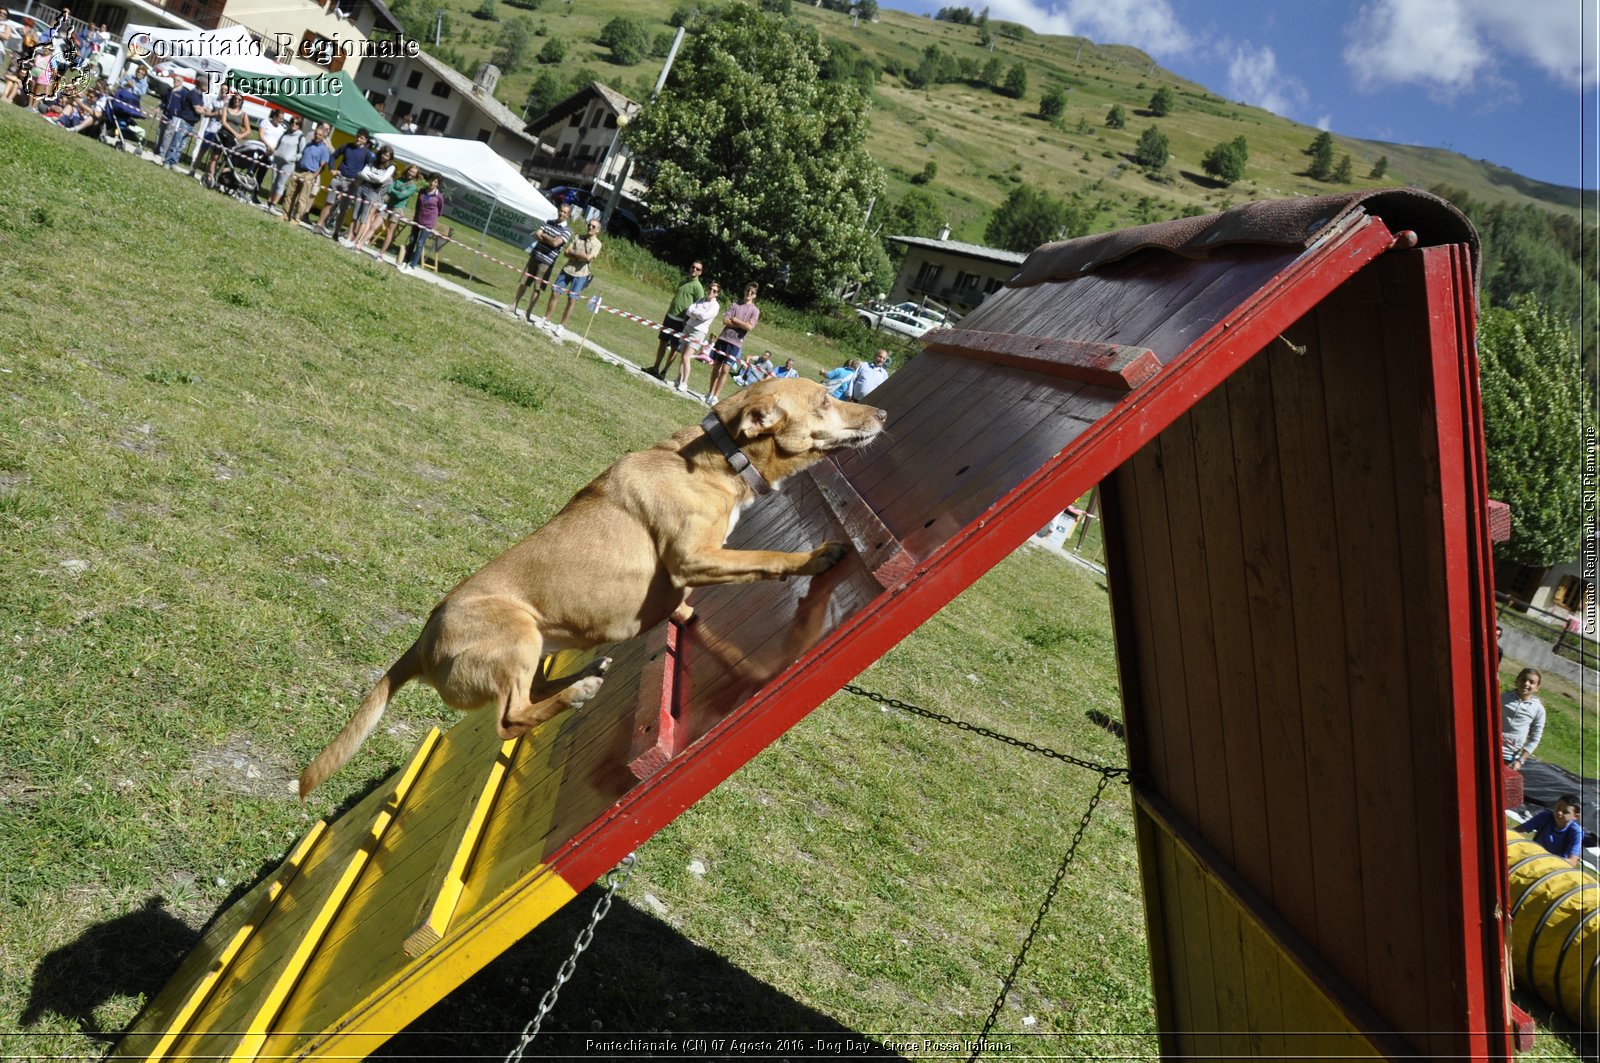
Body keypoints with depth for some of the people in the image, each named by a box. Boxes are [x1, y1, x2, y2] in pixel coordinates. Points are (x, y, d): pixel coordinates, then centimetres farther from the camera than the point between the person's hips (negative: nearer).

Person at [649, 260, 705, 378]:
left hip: (680, 321, -7)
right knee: (663, 343, 11)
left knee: (674, 347, -2)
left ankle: (664, 372, 4)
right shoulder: (683, 282, 15)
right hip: (669, 317, 7)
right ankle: (656, 368, 20)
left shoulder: (698, 287, -7)